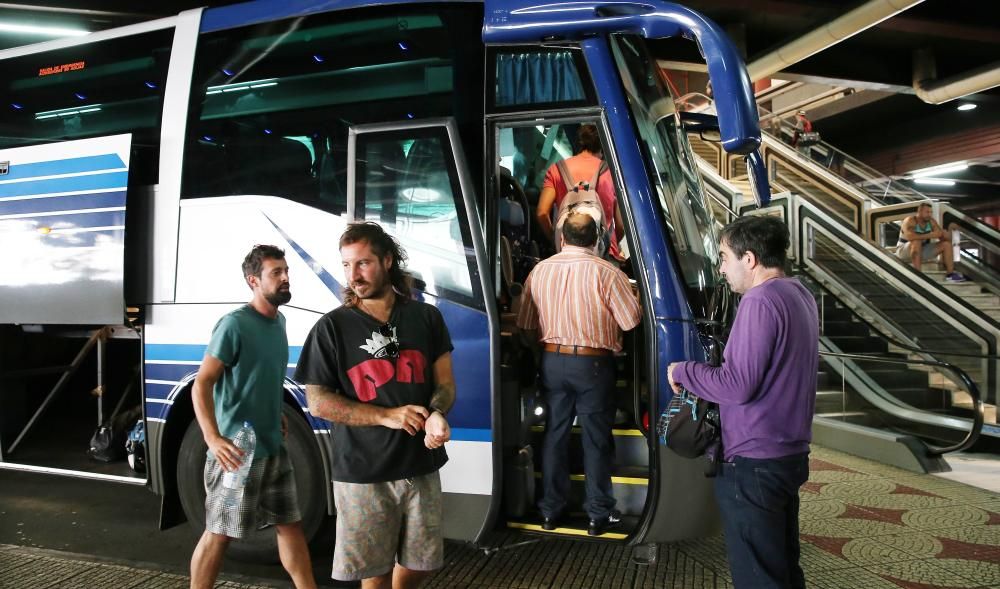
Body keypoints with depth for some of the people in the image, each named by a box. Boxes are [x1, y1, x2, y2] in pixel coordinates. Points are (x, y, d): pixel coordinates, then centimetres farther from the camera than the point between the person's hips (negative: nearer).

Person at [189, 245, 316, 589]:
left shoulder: (279, 321, 9)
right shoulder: (234, 324, -15)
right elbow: (202, 384, -18)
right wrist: (213, 439, -28)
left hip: (274, 448, 8)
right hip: (237, 449, -8)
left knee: (290, 524, 14)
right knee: (219, 534, 4)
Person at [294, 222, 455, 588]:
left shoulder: (426, 317, 4)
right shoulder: (332, 327, -4)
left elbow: (444, 381, 5)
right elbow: (318, 403, -7)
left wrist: (437, 415, -19)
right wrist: (387, 416, -18)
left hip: (421, 466, 3)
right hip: (362, 472, -2)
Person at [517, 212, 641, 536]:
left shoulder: (539, 270, 1)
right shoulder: (607, 272, -11)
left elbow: (525, 323, 6)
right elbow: (631, 320, -9)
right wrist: (631, 294, 11)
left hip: (552, 361, 3)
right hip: (593, 364, -3)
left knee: (555, 433, 14)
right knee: (596, 439, 8)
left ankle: (551, 510, 23)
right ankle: (599, 515, 17)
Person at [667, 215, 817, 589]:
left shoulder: (760, 301, -20)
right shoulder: (800, 296, 11)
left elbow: (738, 386, -24)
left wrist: (683, 371, -9)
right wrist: (701, 374, 10)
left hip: (754, 463, -10)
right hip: (790, 454, 10)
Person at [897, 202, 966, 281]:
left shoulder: (931, 221, -2)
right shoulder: (910, 221, -21)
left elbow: (947, 238, 1)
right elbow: (910, 236, -41)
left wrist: (942, 234, -23)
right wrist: (929, 235, -38)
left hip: (922, 251, 7)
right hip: (905, 252, -7)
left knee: (946, 244, -4)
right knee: (917, 242, -36)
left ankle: (950, 274, -6)